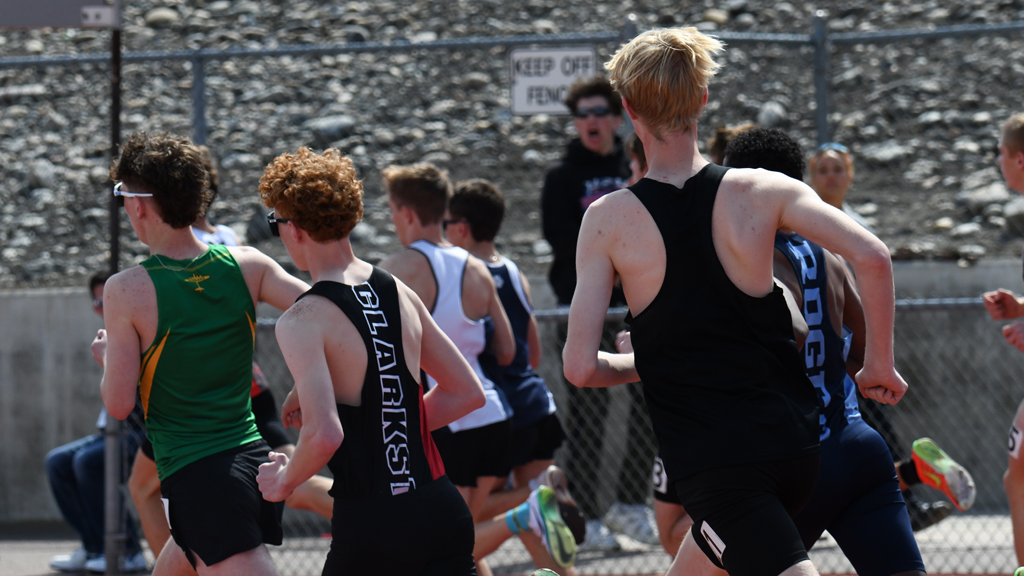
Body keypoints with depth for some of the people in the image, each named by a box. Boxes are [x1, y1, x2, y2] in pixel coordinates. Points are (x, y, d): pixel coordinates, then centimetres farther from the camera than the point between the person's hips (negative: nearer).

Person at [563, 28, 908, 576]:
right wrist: (879, 365, 3)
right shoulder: (761, 191, 0)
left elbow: (580, 367, -6)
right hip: (792, 440, 5)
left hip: (712, 465, -4)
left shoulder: (607, 220, -4)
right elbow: (871, 258, -11)